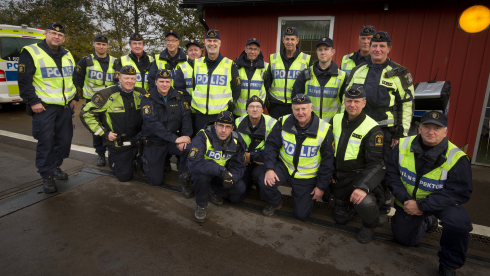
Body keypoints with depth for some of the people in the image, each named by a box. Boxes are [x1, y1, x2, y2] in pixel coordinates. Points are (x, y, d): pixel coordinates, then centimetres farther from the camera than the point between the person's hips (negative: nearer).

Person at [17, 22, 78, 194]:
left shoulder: (67, 55, 15)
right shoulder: (31, 53, -4)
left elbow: (74, 79, 23)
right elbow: (24, 80, -8)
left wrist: (74, 98, 14)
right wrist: (33, 102, -13)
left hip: (65, 106, 6)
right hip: (44, 107, -6)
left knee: (64, 139, 9)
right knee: (46, 141, -5)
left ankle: (55, 167, 29)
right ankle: (47, 176, 7)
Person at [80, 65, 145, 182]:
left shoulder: (141, 93, 0)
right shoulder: (107, 95, -14)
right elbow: (86, 114, -11)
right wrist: (104, 133, -14)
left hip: (138, 141, 4)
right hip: (117, 143, -4)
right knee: (125, 176, 1)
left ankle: (132, 160, 32)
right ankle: (112, 159, 31)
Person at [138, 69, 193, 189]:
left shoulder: (178, 96, 0)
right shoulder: (148, 99, -10)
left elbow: (186, 117, -6)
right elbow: (152, 123, -23)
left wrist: (186, 136, -26)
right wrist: (175, 138, -31)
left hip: (174, 141, 2)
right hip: (154, 142, -2)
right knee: (156, 181, -2)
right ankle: (146, 160, 31)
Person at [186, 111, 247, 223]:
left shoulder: (237, 141, -11)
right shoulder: (203, 137, -27)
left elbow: (239, 166, -5)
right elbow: (193, 163, -38)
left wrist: (232, 177, -29)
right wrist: (221, 170, -42)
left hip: (223, 175, 4)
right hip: (205, 172, -4)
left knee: (240, 190, -18)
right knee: (200, 174, -38)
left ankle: (213, 191, 10)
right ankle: (201, 205, -9)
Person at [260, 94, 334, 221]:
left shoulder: (324, 129, -14)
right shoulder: (284, 122, -10)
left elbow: (328, 159, -7)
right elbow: (271, 145, -5)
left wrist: (321, 186, -6)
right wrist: (269, 168, -20)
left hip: (307, 177, -1)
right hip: (284, 167, 1)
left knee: (302, 214, -1)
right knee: (265, 182, -27)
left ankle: (299, 195, 34)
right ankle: (275, 203, 9)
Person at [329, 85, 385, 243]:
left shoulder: (372, 129, -17)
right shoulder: (336, 120, 0)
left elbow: (376, 163, -21)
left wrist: (363, 187, -35)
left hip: (361, 174, -5)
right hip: (339, 176, 5)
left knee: (363, 203, -35)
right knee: (340, 218, 10)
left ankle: (370, 226, 0)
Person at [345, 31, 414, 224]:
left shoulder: (399, 74, -1)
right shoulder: (357, 71, 10)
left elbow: (407, 105, -2)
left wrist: (401, 133, -6)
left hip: (386, 131, -3)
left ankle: (383, 209, 22)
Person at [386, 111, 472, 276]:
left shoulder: (456, 158, -24)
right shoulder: (403, 146, -14)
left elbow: (460, 193, -25)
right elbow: (391, 174, -7)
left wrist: (421, 206, -30)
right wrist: (404, 199, -21)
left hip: (441, 203, -3)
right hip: (409, 201, 3)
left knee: (458, 221, -35)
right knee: (404, 239, 13)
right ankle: (428, 222, 46)